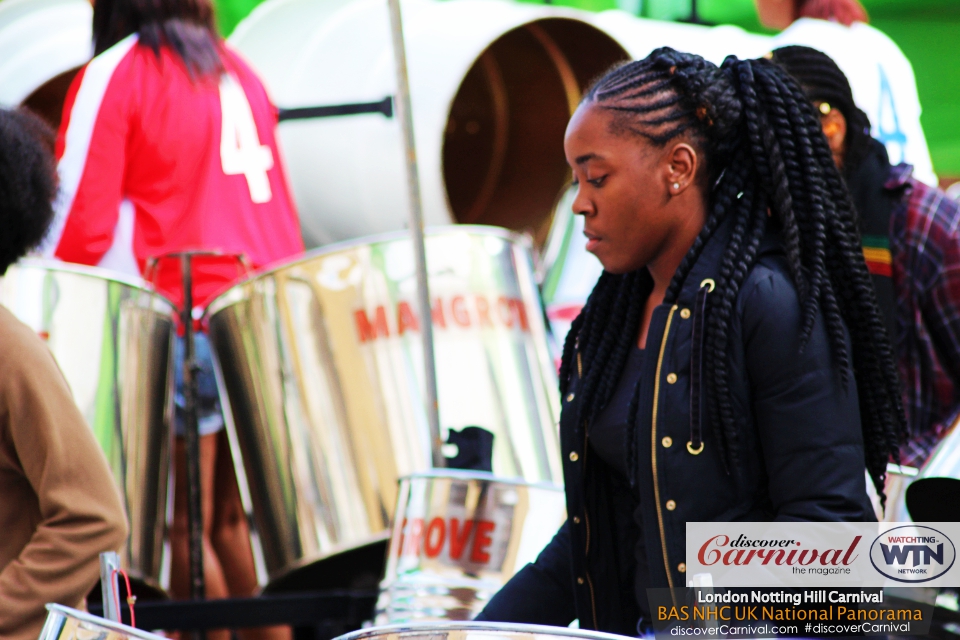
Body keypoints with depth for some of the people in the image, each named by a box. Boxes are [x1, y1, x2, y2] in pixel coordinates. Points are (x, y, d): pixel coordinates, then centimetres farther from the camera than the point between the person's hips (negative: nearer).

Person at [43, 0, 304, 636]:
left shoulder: (112, 76, -2)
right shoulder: (238, 71, 19)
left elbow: (80, 227, -7)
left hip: (179, 322, -7)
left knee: (182, 523, -2)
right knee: (233, 520, 11)